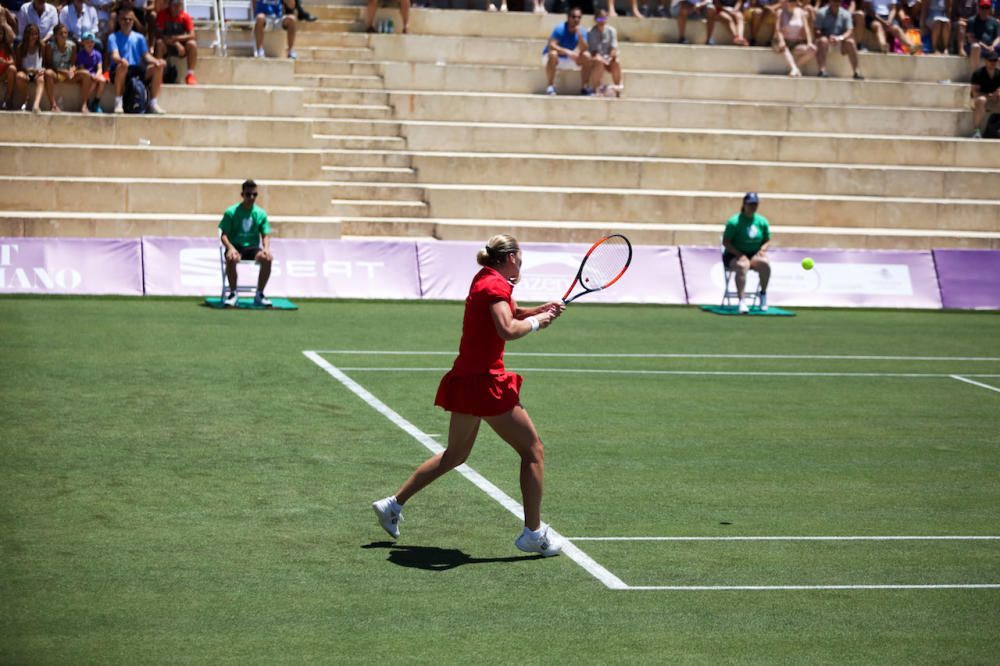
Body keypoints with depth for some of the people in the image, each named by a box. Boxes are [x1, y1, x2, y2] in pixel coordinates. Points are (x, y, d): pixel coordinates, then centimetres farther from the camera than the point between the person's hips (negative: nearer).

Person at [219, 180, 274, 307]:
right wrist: (230, 248, -25)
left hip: (253, 248, 2)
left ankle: (259, 294, -14)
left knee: (267, 259, -30)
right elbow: (224, 235, -4)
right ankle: (233, 293, -20)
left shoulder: (261, 213, 7)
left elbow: (265, 235, 8)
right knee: (231, 258, -38)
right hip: (235, 246, -2)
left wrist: (266, 248, -15)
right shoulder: (231, 212, -1)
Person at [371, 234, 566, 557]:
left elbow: (505, 313, 30)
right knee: (533, 451, 2)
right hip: (486, 382, -9)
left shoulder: (484, 279, 13)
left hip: (465, 379, 9)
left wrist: (538, 311, 14)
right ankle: (533, 533, 5)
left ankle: (393, 503, 26)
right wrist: (535, 322, -13)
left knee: (455, 453, 24)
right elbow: (508, 330, -31)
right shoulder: (496, 285, -15)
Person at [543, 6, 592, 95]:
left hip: (568, 60, 5)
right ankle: (550, 87, -31)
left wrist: (579, 35, -31)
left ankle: (585, 87, -9)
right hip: (551, 57, -5)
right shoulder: (560, 29, -21)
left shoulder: (581, 31, -7)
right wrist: (567, 52, -44)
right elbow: (551, 46, -33)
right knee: (553, 54, -38)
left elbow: (583, 50, -19)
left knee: (586, 56, -14)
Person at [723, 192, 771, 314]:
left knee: (765, 263, -29)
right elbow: (725, 242, -9)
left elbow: (767, 241, 14)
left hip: (754, 255, 4)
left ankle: (763, 293, -7)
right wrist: (740, 255, -20)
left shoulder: (762, 221, 7)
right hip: (734, 256, -4)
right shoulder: (734, 222, -8)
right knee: (742, 265, -38)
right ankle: (742, 301, -44)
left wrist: (761, 251, -8)